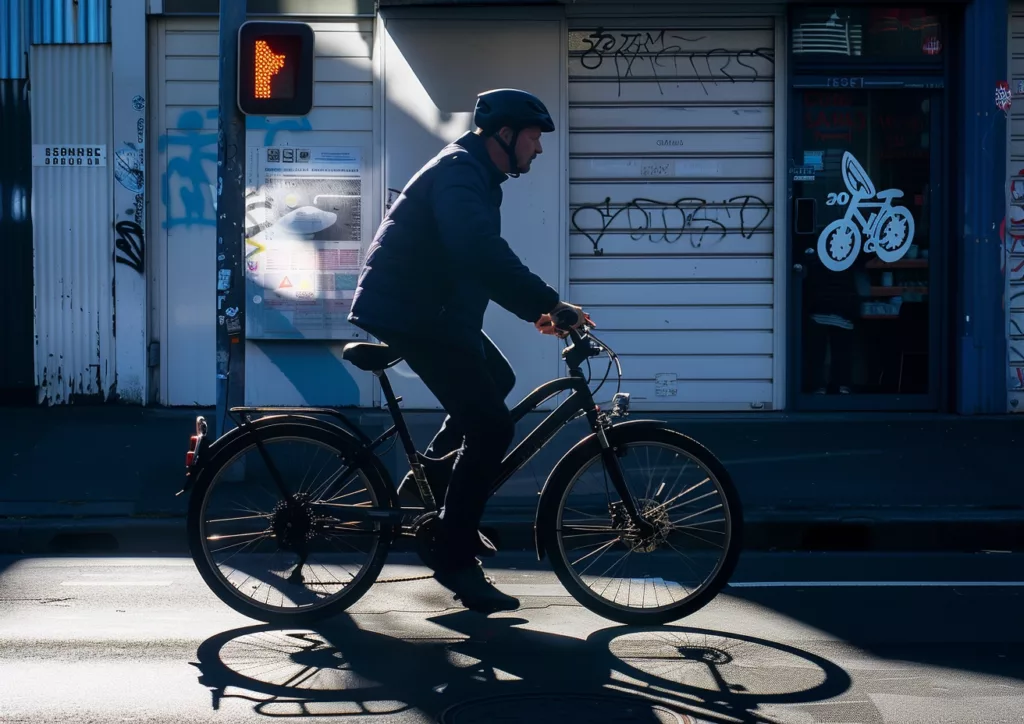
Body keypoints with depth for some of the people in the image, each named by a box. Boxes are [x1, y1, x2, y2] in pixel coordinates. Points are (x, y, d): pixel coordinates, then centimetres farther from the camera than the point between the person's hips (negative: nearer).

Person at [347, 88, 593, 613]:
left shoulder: (475, 175, 17)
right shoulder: (459, 171, -16)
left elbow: (483, 260, 22)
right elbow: (482, 255, -33)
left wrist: (535, 311, 13)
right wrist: (550, 303, -31)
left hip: (431, 308, 11)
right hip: (407, 313, -11)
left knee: (496, 381, 23)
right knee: (491, 426, -12)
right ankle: (455, 560, -5)